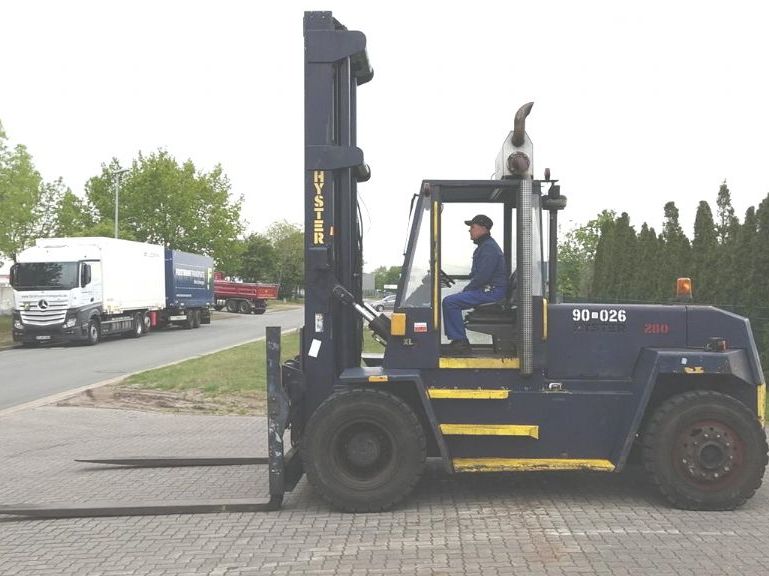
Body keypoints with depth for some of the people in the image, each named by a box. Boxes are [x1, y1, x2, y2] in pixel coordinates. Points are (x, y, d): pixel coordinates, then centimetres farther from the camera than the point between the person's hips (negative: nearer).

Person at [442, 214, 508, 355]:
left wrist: (465, 291, -11)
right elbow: (478, 274, 24)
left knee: (450, 302, -19)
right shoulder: (484, 246, 21)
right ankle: (457, 340, 9)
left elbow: (482, 276, -23)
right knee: (450, 300, 11)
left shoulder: (489, 248, -15)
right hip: (486, 289, 11)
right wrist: (465, 291, 11)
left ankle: (461, 342, -15)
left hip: (491, 291, -11)